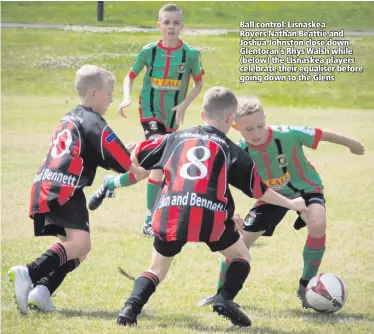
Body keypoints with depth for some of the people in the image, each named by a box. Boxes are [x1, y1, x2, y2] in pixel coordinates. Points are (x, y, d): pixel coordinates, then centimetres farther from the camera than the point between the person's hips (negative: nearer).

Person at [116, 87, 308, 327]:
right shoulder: (231, 150, 16)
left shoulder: (176, 138, 21)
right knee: (242, 256, 22)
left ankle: (132, 306, -5)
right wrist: (290, 204, 36)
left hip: (169, 215, 2)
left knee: (158, 268, 20)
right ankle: (225, 299, -2)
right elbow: (258, 190, 22)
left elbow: (134, 157, 27)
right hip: (209, 216, -2)